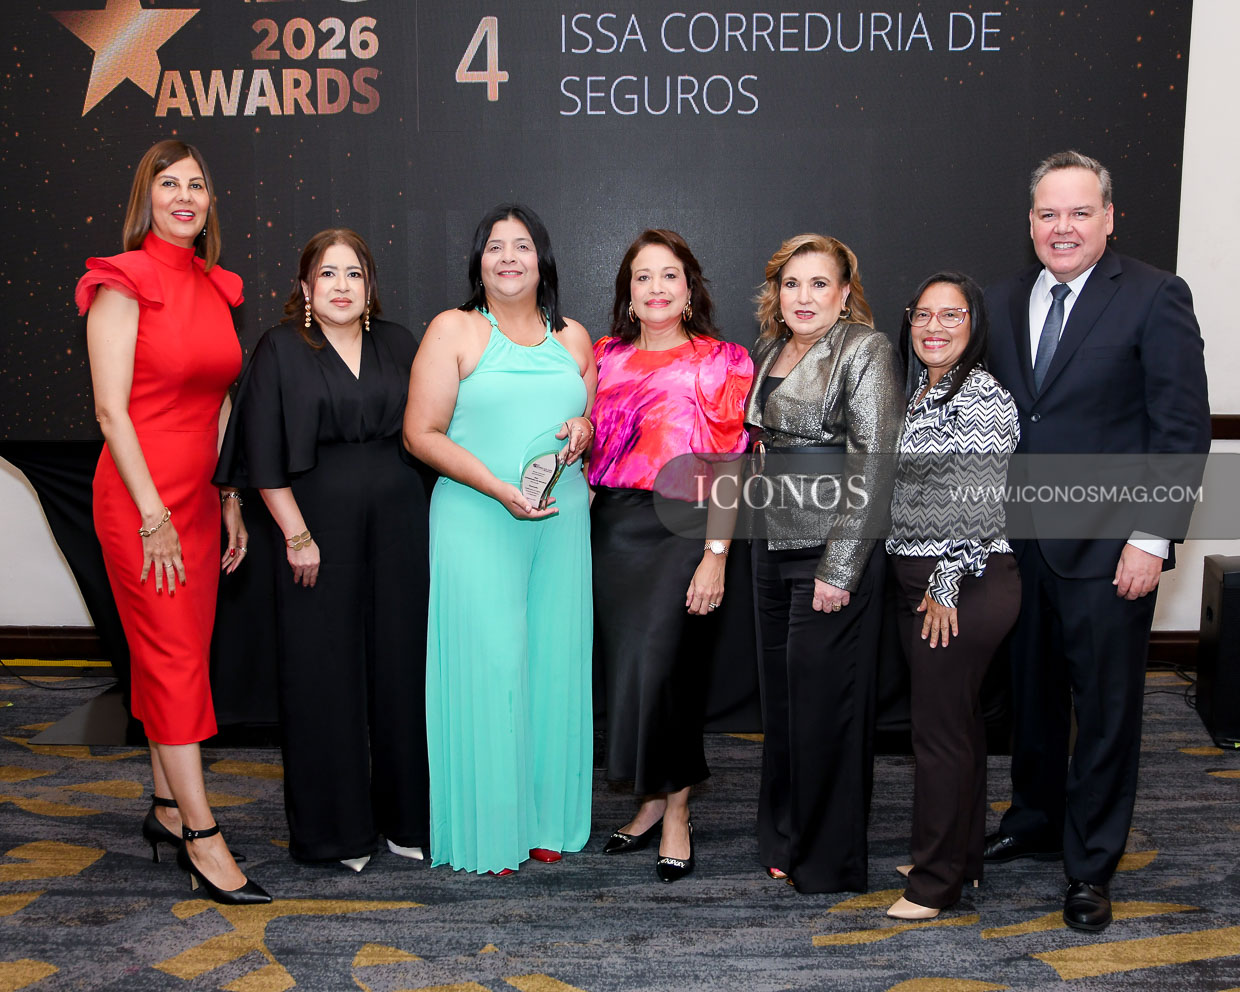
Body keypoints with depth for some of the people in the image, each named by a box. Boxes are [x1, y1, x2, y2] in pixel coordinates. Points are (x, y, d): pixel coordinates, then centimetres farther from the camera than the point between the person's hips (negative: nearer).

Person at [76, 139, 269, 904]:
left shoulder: (216, 289, 12)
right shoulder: (124, 285, -8)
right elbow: (111, 409, -13)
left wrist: (231, 502, 12)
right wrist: (153, 516, -16)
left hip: (198, 496, 7)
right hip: (140, 497, -6)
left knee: (183, 654, 12)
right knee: (174, 658, -5)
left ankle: (167, 807, 25)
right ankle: (202, 836, 0)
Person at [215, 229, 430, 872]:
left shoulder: (397, 344, 11)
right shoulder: (282, 350, 0)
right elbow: (265, 456, -5)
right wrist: (297, 535, -11)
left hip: (398, 523, 3)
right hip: (319, 523, -3)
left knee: (400, 664, 6)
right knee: (324, 670, 2)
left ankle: (404, 816, 19)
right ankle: (335, 827, 14)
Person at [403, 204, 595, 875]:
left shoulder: (572, 337, 15)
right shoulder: (453, 330, 1)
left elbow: (598, 424, 24)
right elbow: (421, 433, -6)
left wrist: (583, 430, -2)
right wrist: (501, 489, -16)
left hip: (561, 519, 5)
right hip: (476, 522, -4)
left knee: (554, 663, 6)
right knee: (486, 664, -5)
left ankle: (546, 820, 19)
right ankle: (484, 830, 8)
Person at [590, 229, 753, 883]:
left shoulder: (721, 363, 0)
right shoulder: (605, 358, 12)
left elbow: (729, 466, -6)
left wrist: (716, 555, -12)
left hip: (681, 530, -4)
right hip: (611, 530, 4)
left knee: (660, 668, -8)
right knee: (625, 669, 6)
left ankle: (676, 811, 11)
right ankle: (651, 801, 23)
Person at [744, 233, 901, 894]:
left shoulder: (864, 350, -10)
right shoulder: (769, 352, 13)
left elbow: (874, 461, -16)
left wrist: (839, 568, -19)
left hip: (834, 553, -7)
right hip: (774, 547, 8)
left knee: (825, 701, 0)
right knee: (779, 695, 14)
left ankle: (829, 859, 16)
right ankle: (785, 839, 29)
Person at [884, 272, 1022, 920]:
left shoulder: (984, 397, -13)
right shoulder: (916, 392, 14)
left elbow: (978, 502, -18)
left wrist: (947, 585, -16)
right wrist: (919, 585, 15)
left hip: (962, 586, -9)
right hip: (914, 581, 9)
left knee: (941, 728, -2)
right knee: (956, 720, 17)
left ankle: (938, 880, 10)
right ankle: (961, 857, 29)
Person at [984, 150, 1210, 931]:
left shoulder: (1154, 297, -7)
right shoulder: (1004, 304, 9)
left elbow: (1184, 429, -10)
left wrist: (1152, 539, -15)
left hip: (1108, 550, -5)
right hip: (1020, 544, 5)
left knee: (1107, 710, 6)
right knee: (1032, 696, 17)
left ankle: (1092, 866, 21)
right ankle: (1035, 824, 37)